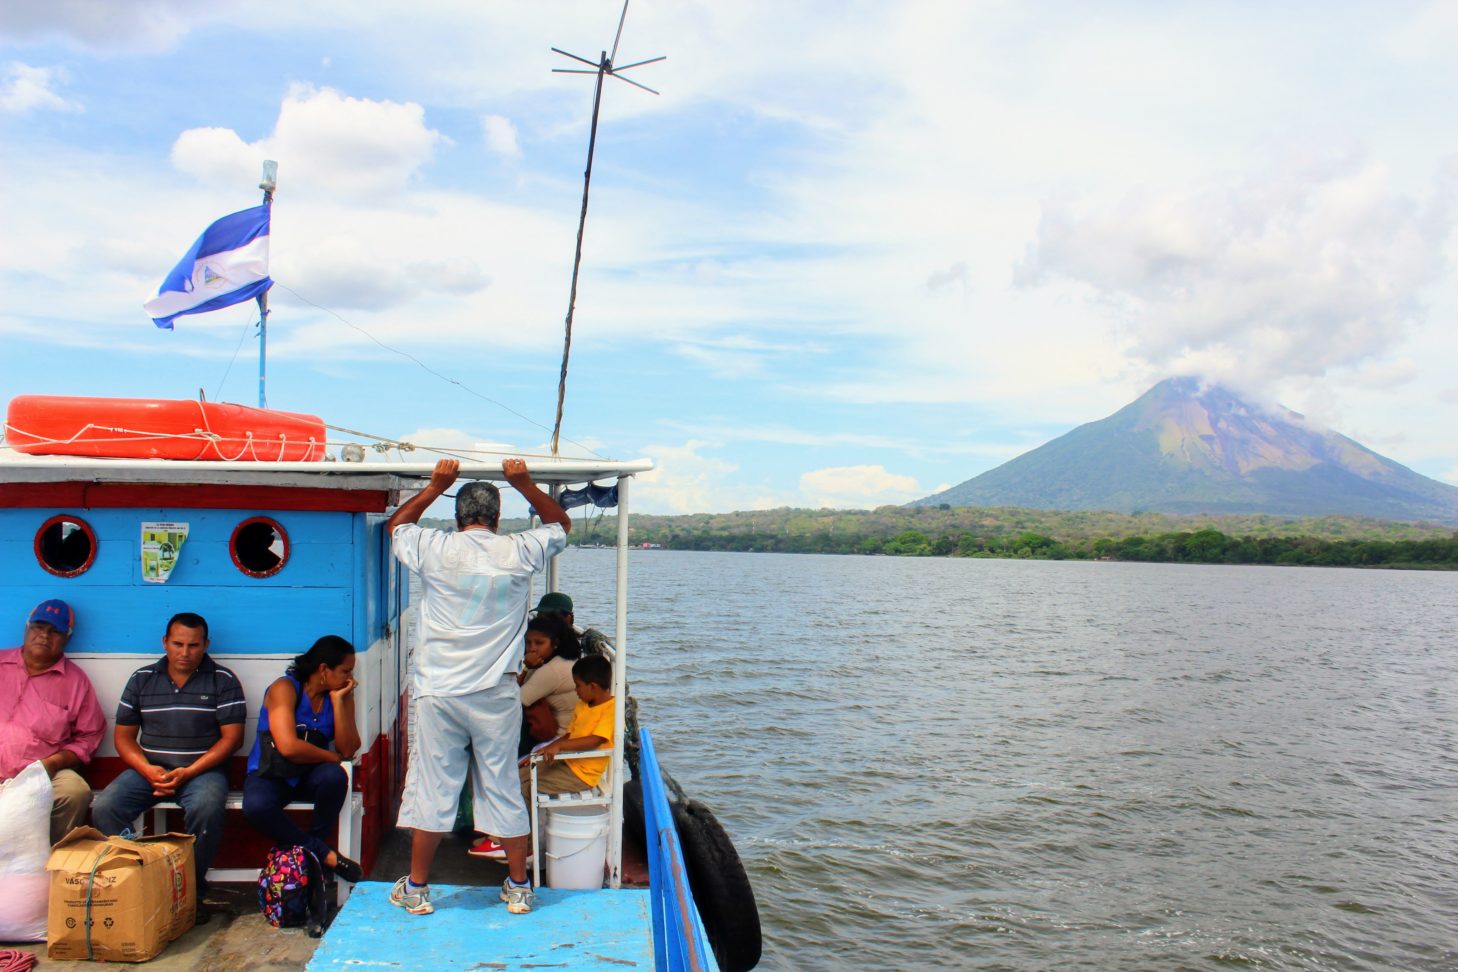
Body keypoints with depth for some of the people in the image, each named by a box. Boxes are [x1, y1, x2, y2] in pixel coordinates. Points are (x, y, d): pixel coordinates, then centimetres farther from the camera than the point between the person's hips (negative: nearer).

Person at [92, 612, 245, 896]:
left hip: (202, 769, -3)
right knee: (104, 809, -24)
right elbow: (123, 736, 11)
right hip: (149, 768, 3)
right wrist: (147, 770, -9)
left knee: (206, 809, -34)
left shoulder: (223, 680, 2)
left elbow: (232, 737, -3)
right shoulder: (141, 679, 12)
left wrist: (188, 772, -15)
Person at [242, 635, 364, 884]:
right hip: (271, 774, -3)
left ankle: (311, 853, -10)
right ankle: (325, 854, -19)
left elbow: (348, 749, -11)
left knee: (335, 777, -33)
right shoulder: (284, 688, -14)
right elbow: (288, 747, -27)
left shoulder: (342, 695, 0)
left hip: (311, 777, 3)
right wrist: (333, 757, -14)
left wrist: (337, 700, -15)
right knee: (256, 806, -36)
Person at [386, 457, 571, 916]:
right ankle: (519, 888, 21)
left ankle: (416, 889, 21)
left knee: (431, 787, 9)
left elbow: (395, 524, 19)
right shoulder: (519, 552, -2)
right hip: (497, 695, 1)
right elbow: (561, 523, 18)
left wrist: (435, 486, 18)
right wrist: (525, 485, 14)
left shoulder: (433, 549, -3)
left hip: (438, 692, 0)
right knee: (503, 788, 10)